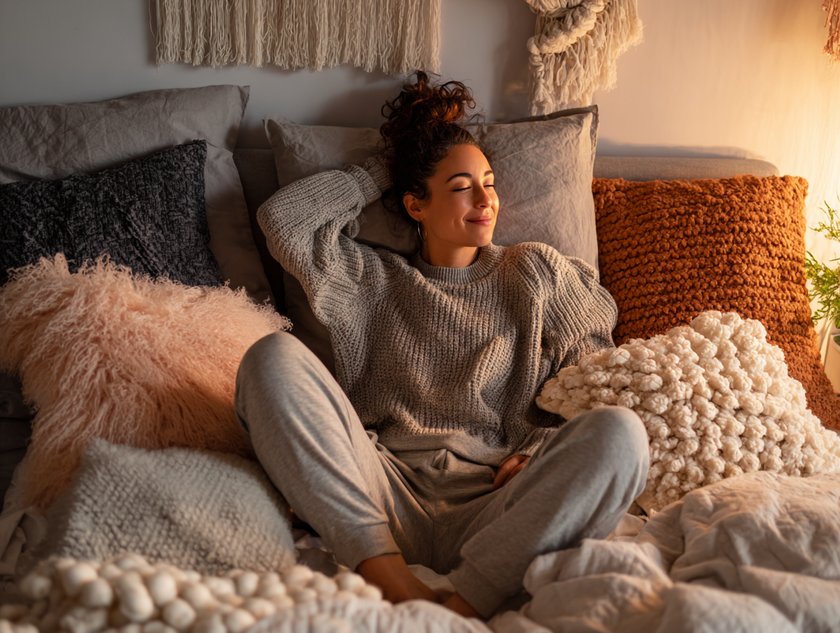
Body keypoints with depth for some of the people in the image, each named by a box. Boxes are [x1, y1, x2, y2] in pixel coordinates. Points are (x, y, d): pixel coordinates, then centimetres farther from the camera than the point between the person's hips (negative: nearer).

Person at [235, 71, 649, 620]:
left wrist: (542, 451, -4)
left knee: (621, 432, -29)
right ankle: (395, 584, -31)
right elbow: (283, 217, 13)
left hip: (493, 507, 0)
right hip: (388, 499, 1)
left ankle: (464, 603, -31)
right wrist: (381, 172, 22)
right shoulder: (373, 280, 23)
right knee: (274, 358, -21)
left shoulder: (537, 271, 21)